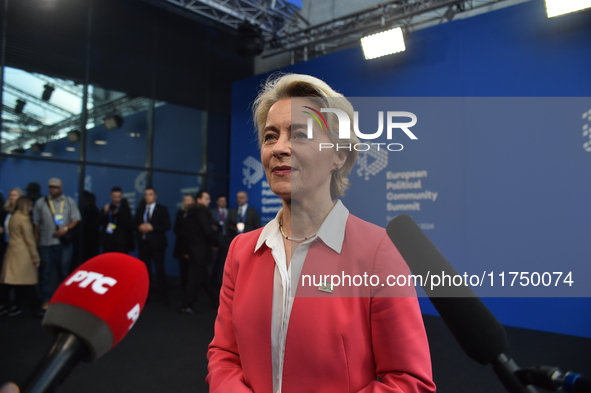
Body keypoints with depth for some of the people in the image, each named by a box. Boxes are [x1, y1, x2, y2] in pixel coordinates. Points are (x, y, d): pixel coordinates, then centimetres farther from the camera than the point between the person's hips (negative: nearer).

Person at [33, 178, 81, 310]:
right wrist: (36, 241, 5)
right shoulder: (40, 203, 6)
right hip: (46, 242, 0)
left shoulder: (69, 202, 7)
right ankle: (46, 299, 11)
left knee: (64, 270, 7)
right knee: (45, 271, 2)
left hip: (64, 242, 0)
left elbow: (76, 220, 3)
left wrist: (65, 228, -14)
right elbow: (36, 223, 7)